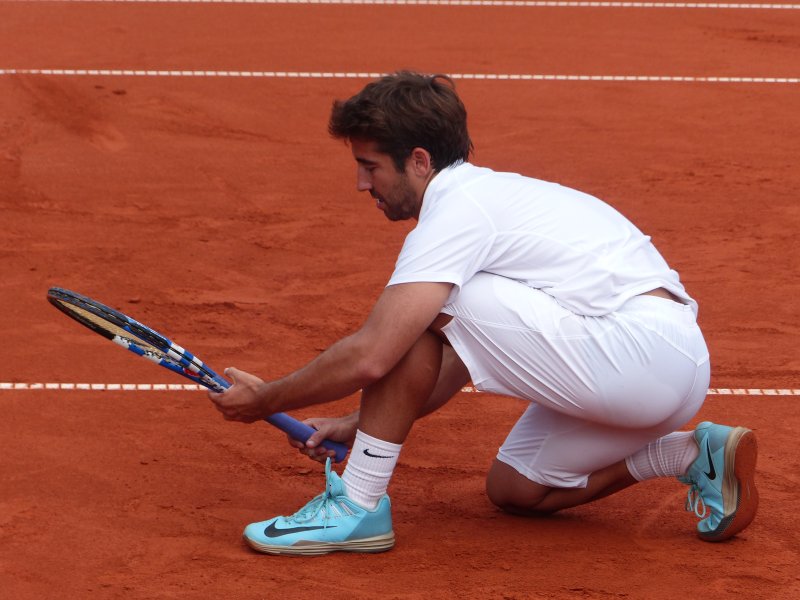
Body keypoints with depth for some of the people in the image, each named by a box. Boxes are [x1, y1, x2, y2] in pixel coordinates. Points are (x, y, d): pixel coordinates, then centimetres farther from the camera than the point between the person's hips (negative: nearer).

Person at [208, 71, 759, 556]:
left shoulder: (456, 209, -11)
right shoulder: (494, 194, 20)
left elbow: (369, 357, -17)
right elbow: (456, 361, 27)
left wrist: (265, 399, -2)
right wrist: (361, 424, 23)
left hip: (638, 353, -10)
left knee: (425, 308, -9)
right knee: (512, 488, 21)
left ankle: (359, 503, -6)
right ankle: (695, 456, 14)